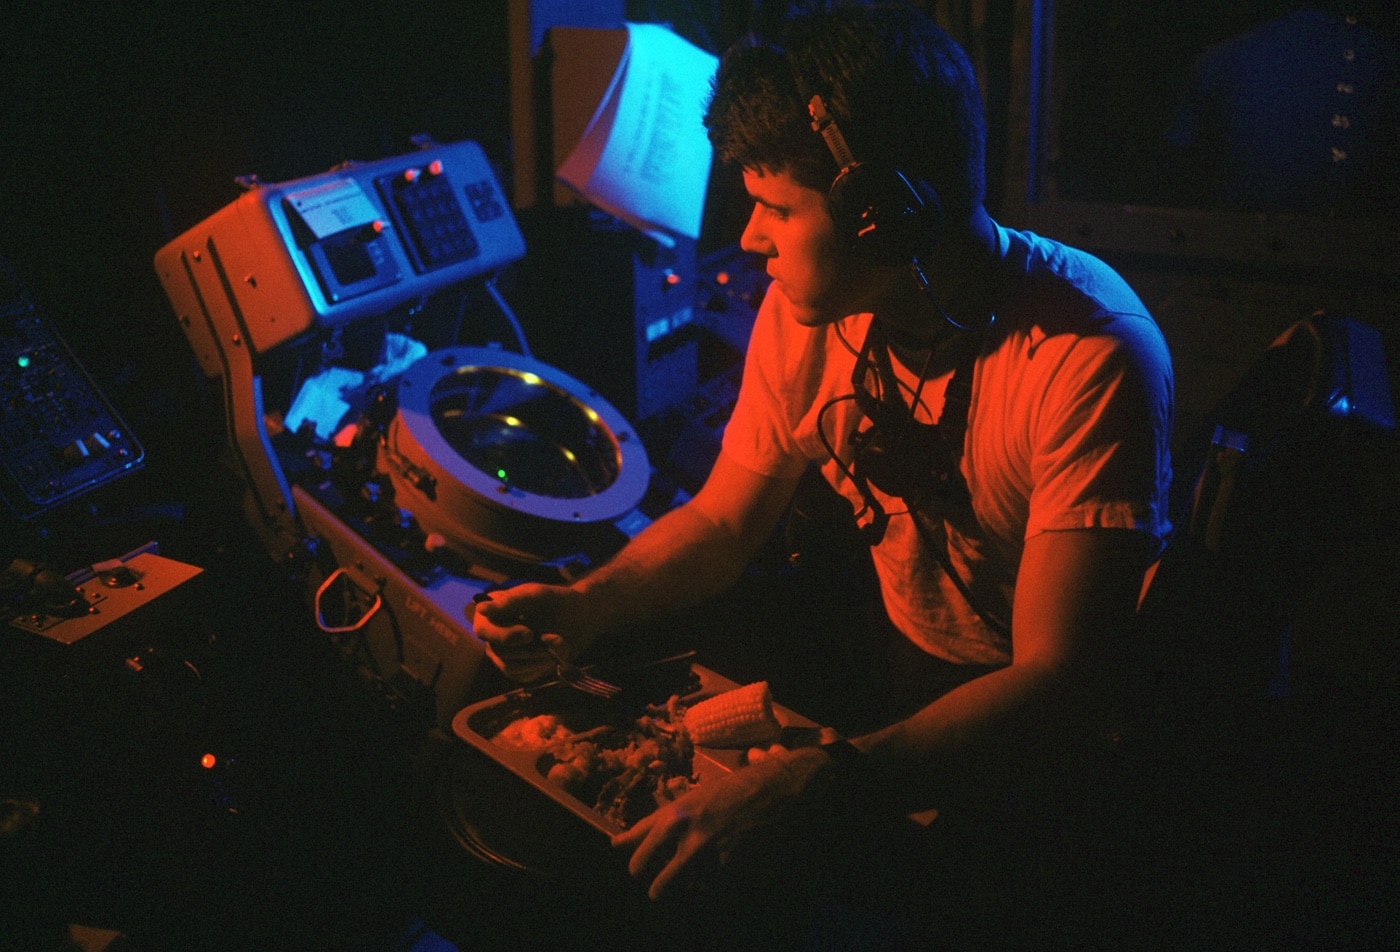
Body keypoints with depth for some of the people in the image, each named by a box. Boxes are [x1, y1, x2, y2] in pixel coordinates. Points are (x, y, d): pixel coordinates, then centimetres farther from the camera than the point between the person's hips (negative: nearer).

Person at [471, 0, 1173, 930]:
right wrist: (589, 604, -16)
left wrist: (813, 778, -45)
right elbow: (724, 521, 5)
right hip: (897, 660, 6)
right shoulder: (809, 311, -9)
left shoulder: (1092, 356, -29)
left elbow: (1061, 683, -32)